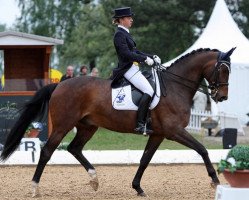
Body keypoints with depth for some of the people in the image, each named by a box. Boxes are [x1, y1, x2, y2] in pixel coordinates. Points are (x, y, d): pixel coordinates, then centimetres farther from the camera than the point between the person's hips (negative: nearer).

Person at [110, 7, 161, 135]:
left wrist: (152, 57, 12)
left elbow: (134, 51, 22)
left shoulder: (125, 33, 19)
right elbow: (126, 54, -21)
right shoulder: (119, 34, -12)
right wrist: (145, 59, -18)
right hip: (128, 69, -11)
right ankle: (140, 125, -26)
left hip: (133, 68, 11)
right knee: (149, 91, -21)